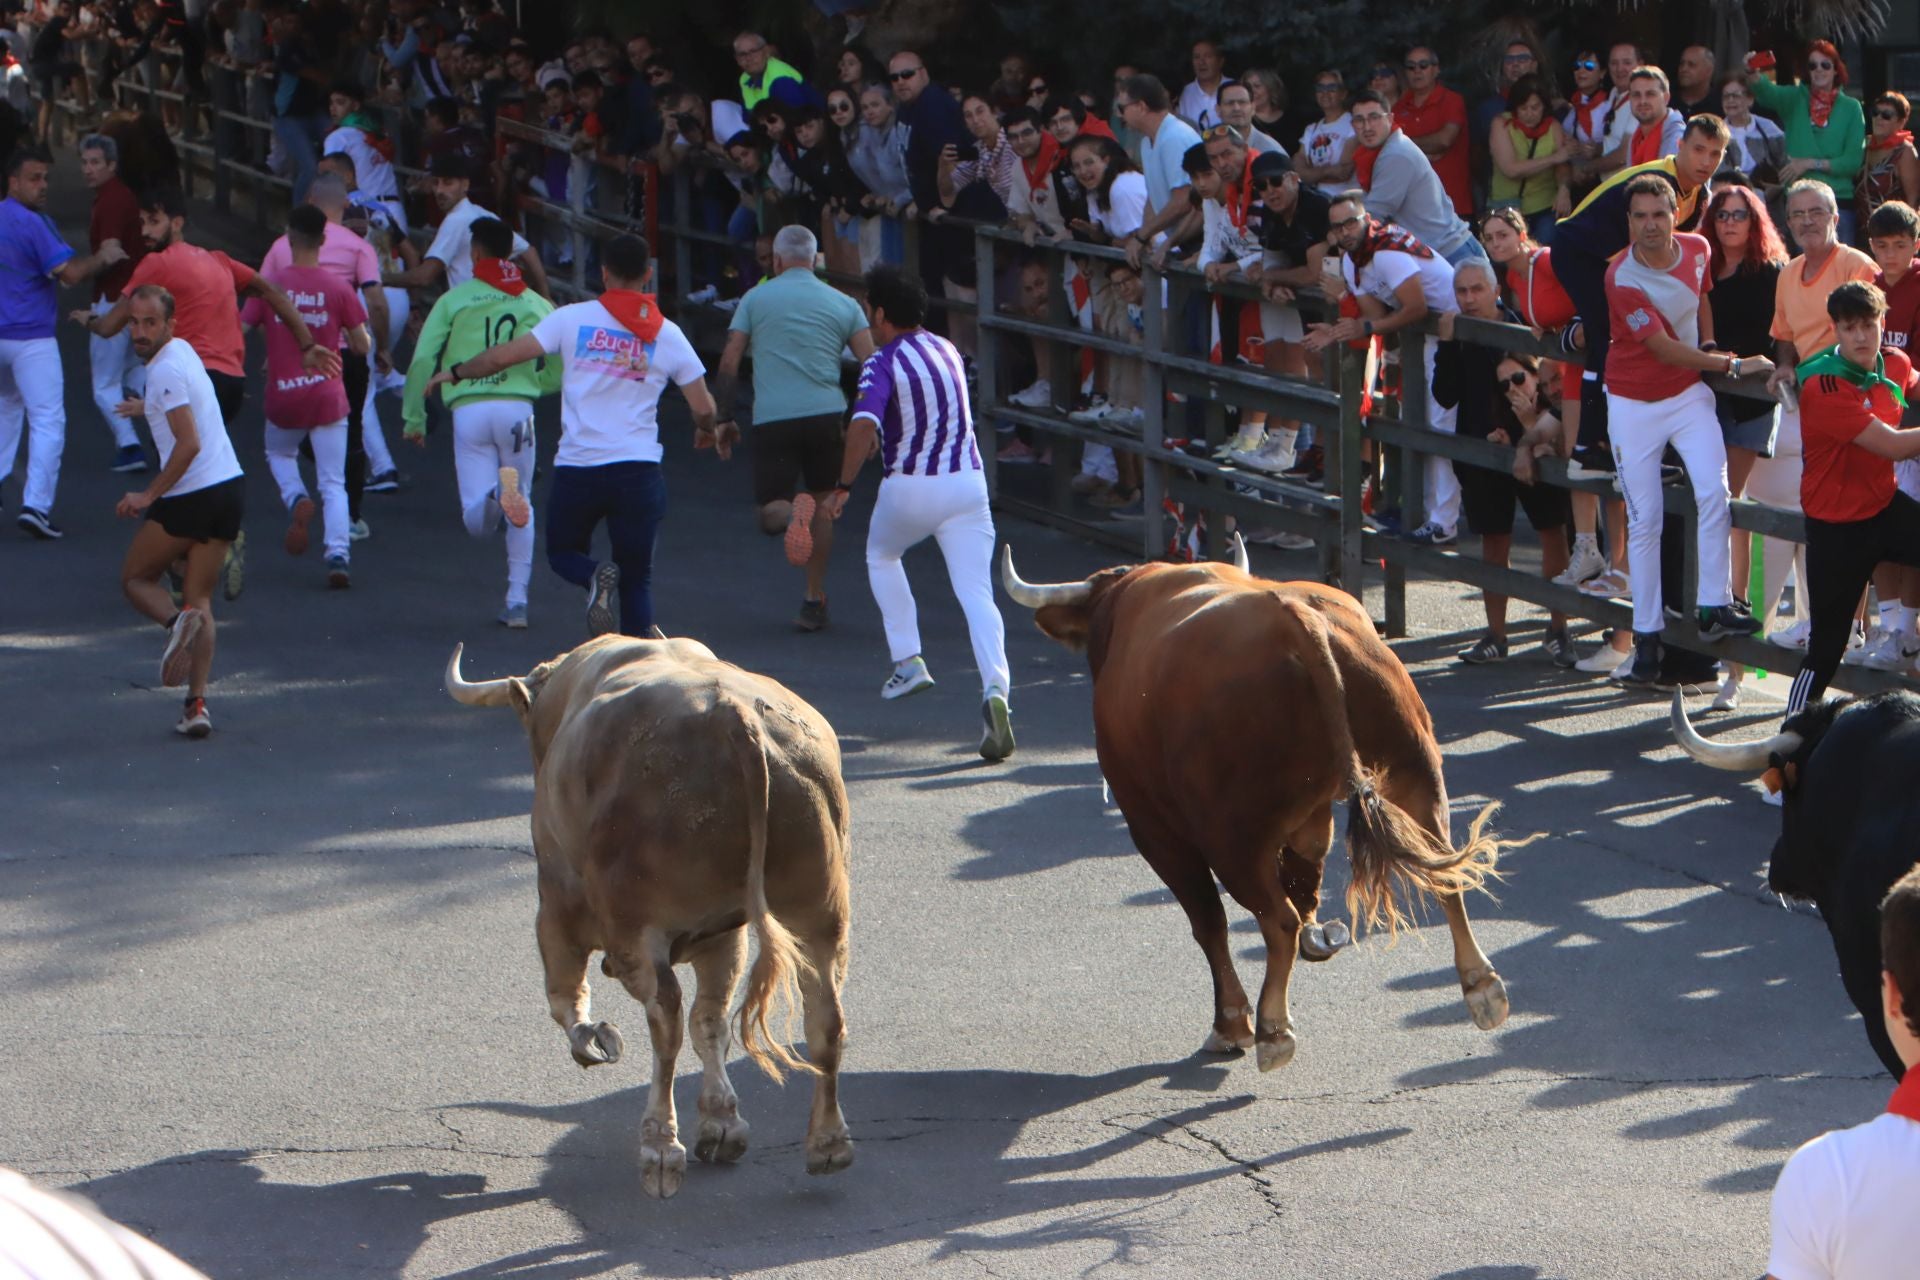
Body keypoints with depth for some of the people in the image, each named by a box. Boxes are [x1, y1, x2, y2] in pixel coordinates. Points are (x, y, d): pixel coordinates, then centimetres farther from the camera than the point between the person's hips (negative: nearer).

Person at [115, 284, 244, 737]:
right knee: (200, 598, 8)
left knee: (135, 578, 11)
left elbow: (189, 444, -23)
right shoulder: (182, 349, 13)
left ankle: (177, 621, -21)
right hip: (230, 485, 8)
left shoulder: (167, 370, -15)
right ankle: (197, 704, -3)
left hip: (193, 494, -8)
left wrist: (149, 496, -16)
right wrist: (149, 406, 52)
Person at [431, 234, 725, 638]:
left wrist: (455, 373, 16)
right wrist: (708, 432, 31)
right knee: (637, 578, 10)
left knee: (563, 552, 21)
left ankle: (596, 578, -14)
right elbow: (703, 407, 7)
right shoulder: (667, 334, 5)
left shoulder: (574, 318, 0)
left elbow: (507, 354, -2)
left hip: (577, 467, -1)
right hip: (638, 469, 1)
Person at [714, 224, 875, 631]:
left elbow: (729, 362, 4)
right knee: (821, 503, 20)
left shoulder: (756, 298, 9)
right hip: (827, 414, 2)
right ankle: (815, 601, 17)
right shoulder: (843, 304, 10)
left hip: (772, 419, -2)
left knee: (770, 512, 6)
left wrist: (724, 418, 12)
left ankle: (792, 514, -32)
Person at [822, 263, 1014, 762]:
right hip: (967, 481, 4)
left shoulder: (883, 364, -9)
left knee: (881, 557, 28)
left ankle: (908, 662, 21)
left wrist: (843, 486, -17)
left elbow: (864, 426, -26)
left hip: (908, 488, -4)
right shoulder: (947, 350, 13)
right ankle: (995, 689, -27)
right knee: (976, 593, -6)